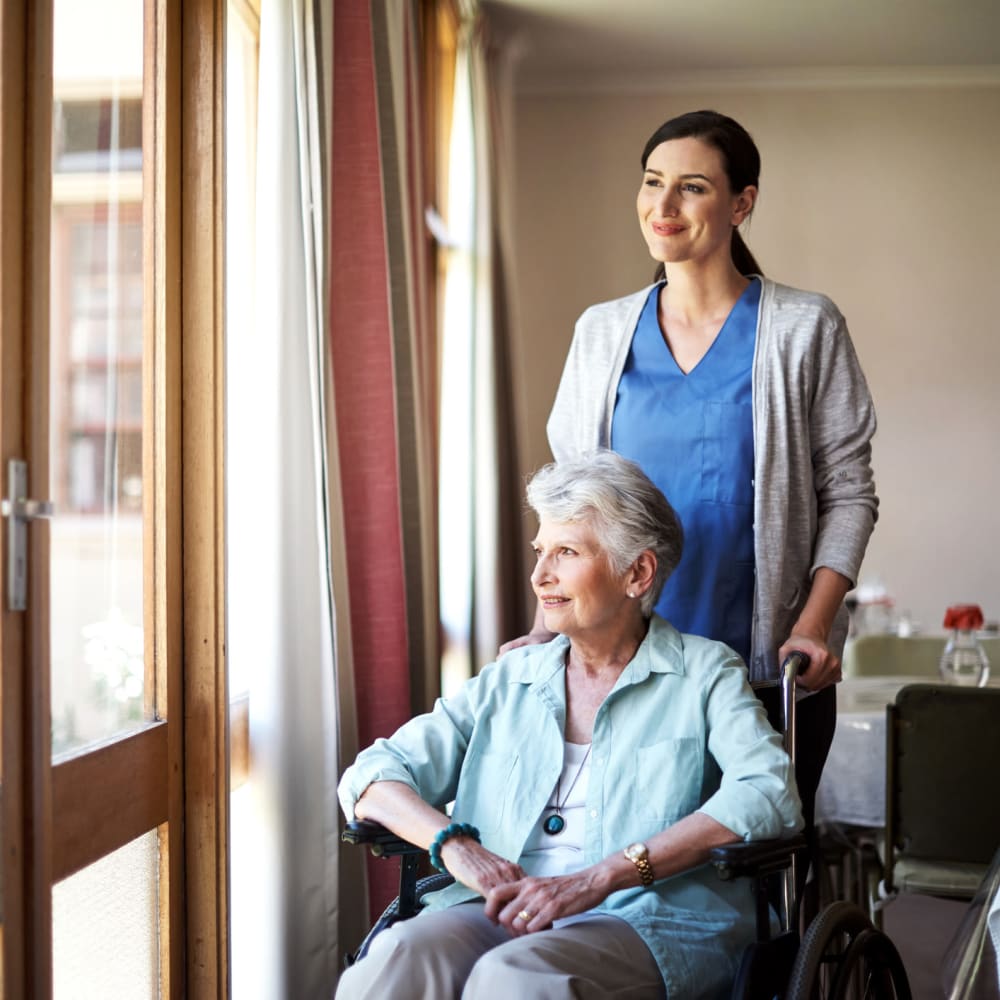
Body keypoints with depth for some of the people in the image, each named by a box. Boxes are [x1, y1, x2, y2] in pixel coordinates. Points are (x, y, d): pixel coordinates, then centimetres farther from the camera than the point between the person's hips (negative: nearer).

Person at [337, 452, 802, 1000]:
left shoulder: (705, 672, 8)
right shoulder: (508, 681, 19)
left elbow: (770, 795, -10)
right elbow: (372, 775, 14)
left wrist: (599, 877, -19)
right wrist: (453, 843, -9)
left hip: (651, 920, -3)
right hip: (502, 913, 3)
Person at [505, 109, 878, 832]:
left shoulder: (804, 329, -1)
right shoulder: (602, 331, 9)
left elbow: (849, 493, 0)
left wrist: (813, 625, -12)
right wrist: (548, 626, 1)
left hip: (764, 664, -2)